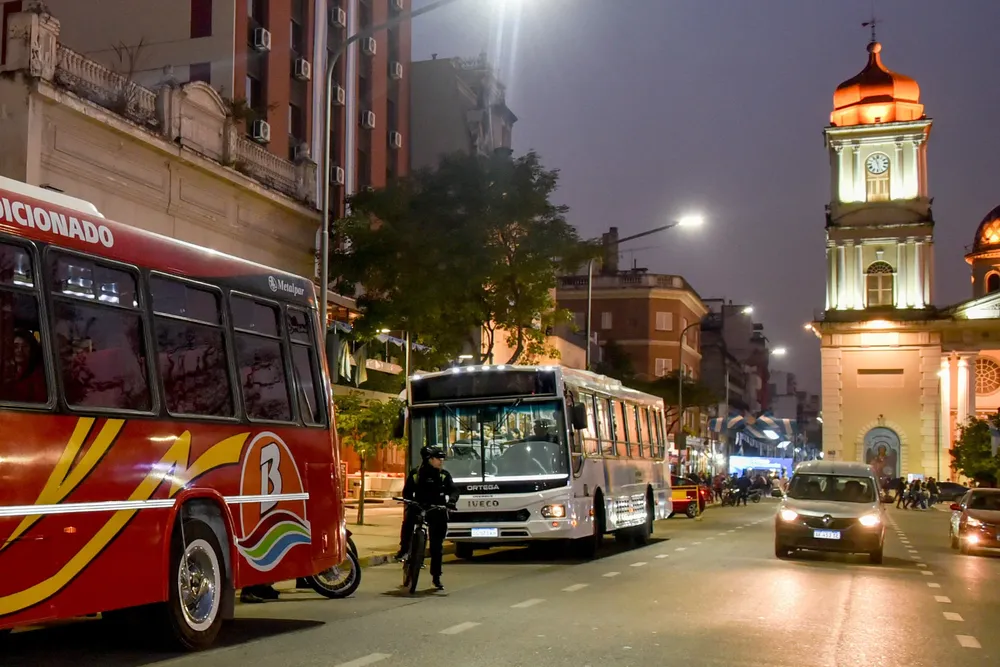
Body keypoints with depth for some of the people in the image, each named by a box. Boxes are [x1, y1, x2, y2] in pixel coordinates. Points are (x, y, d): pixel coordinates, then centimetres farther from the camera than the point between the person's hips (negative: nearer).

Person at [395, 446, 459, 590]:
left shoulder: (444, 475, 2)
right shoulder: (416, 473, -1)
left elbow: (454, 490, -5)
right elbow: (407, 491, -1)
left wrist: (451, 500, -26)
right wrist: (410, 501, -21)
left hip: (437, 511, 1)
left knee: (437, 546, 3)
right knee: (408, 520, -33)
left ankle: (436, 577, 14)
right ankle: (404, 549, -8)